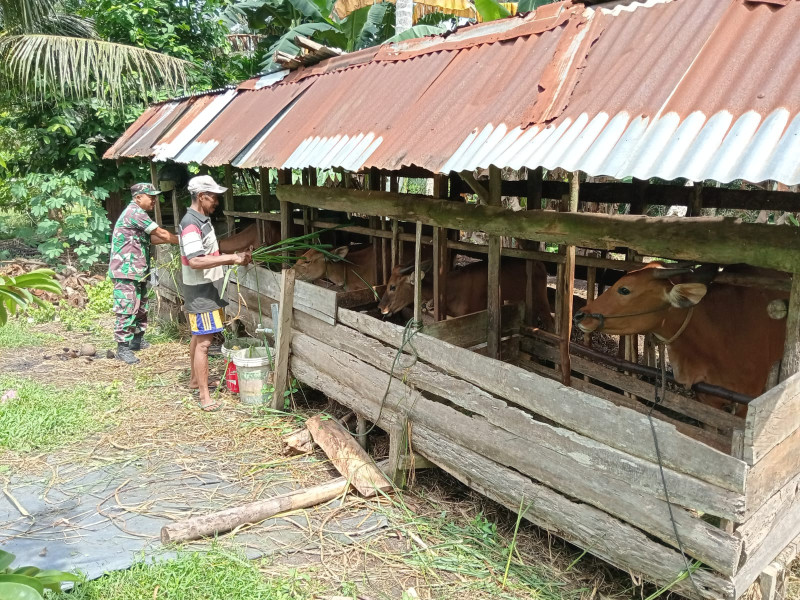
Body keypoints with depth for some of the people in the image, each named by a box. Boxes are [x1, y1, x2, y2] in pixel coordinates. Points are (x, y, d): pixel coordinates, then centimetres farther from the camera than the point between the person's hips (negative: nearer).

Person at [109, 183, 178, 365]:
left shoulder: (138, 213, 17)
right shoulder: (134, 212, -16)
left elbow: (150, 238, 14)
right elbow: (161, 233, -14)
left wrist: (176, 238, 5)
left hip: (138, 271, 11)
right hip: (126, 271, -11)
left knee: (140, 308, 18)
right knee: (127, 309, -8)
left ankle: (137, 340, 30)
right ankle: (123, 348, -3)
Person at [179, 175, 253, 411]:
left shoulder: (203, 220, 11)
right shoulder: (191, 224, -22)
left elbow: (214, 248, 19)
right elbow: (195, 261, -31)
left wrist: (250, 239, 13)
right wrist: (231, 258, -31)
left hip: (207, 290, 10)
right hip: (200, 292, -10)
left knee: (198, 337, 21)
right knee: (203, 342, -8)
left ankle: (195, 379, 36)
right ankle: (205, 396, -4)